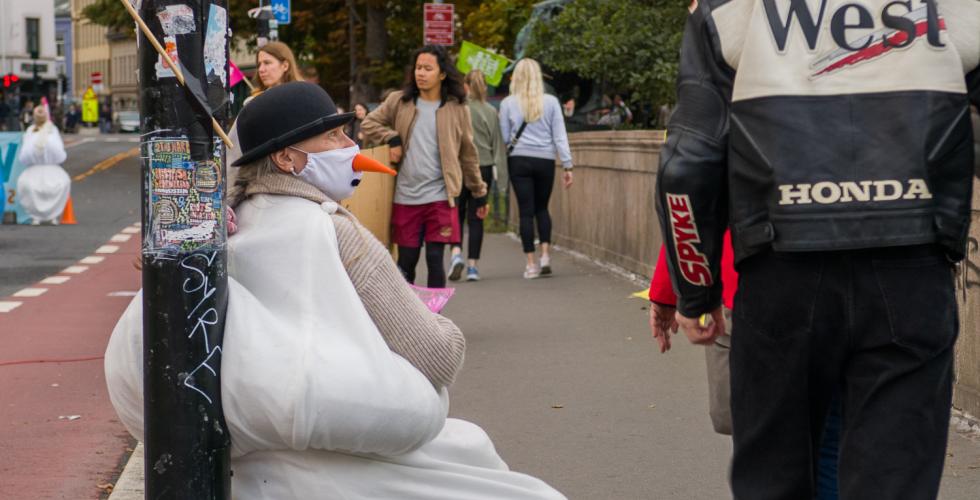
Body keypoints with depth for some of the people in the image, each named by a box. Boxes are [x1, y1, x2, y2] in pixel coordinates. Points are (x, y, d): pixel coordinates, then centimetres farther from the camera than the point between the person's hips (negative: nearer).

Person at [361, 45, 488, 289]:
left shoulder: (457, 109, 3)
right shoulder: (399, 101, 5)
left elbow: (468, 154, 10)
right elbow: (369, 124, 14)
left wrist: (479, 193, 13)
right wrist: (392, 139, -4)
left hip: (440, 197, -1)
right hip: (405, 197, 1)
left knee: (435, 259, -5)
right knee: (406, 262, 6)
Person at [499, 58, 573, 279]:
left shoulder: (508, 103, -1)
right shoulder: (551, 102, 0)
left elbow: (504, 137, 1)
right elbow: (560, 136, 0)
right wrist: (567, 165, 2)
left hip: (519, 160, -1)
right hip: (545, 160, 1)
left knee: (526, 211, 2)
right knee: (542, 208, 18)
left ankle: (531, 263, 0)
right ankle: (545, 254, 3)